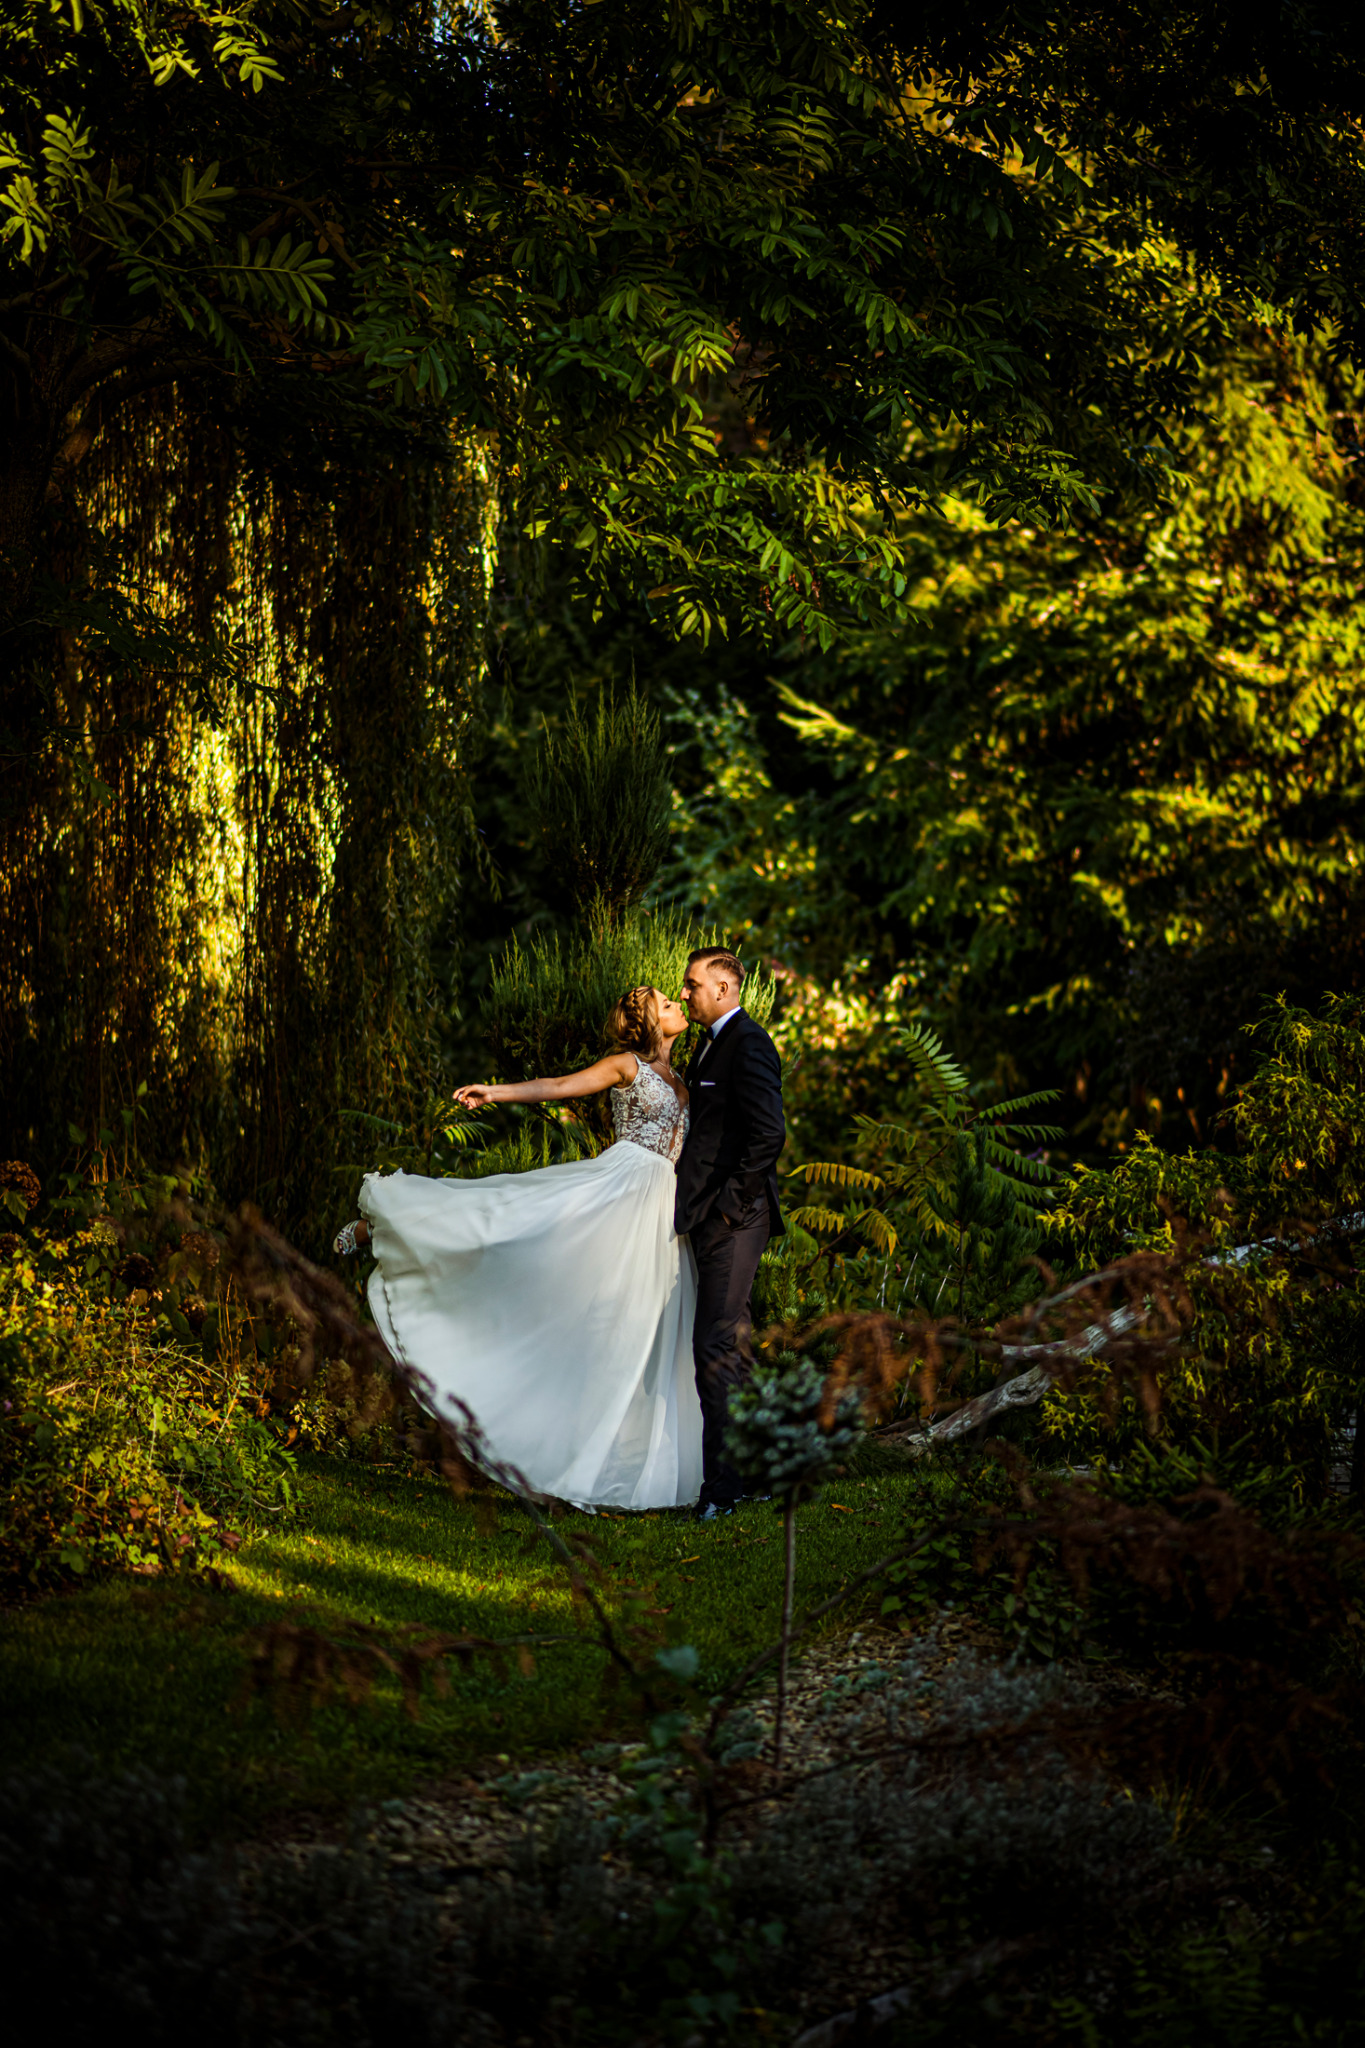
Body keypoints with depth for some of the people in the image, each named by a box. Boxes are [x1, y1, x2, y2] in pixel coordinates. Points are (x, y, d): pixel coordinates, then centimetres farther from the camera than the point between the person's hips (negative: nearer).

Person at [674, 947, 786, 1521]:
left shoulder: (748, 1044, -13)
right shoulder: (712, 1044, 19)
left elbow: (769, 1132, -22)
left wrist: (731, 1199, -17)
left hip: (734, 1217, -10)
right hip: (715, 1216, 10)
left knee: (715, 1345, -12)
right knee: (731, 1344, 13)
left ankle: (722, 1481, -11)